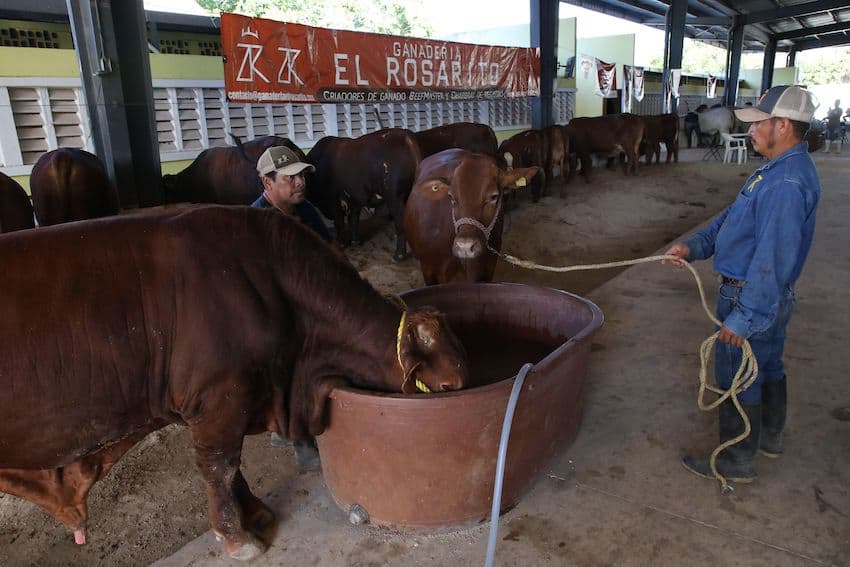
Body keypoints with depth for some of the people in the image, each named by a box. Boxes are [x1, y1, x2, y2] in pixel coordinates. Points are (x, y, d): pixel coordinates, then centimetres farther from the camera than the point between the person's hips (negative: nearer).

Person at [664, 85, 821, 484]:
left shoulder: (785, 185, -28)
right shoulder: (779, 170, 7)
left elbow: (772, 260, -30)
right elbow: (732, 217, 11)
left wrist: (744, 317, -26)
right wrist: (694, 246, -2)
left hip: (752, 298, -10)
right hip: (773, 298, 11)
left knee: (738, 380, 4)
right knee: (768, 368, 25)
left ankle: (736, 462, 22)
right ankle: (770, 437, 45)